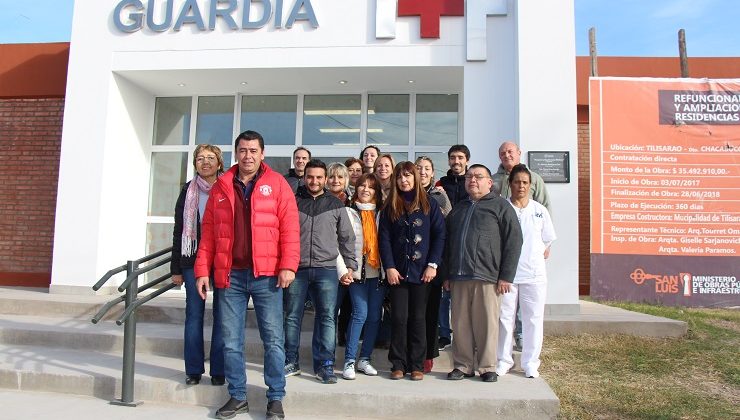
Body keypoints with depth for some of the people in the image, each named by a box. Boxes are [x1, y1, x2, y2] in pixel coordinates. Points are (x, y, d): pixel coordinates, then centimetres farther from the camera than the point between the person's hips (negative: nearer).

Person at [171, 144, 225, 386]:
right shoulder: (188, 191, 9)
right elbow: (178, 230, 10)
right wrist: (176, 268, 6)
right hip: (193, 260, 2)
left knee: (221, 316, 2)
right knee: (194, 314, 5)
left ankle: (218, 370, 12)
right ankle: (193, 370, 16)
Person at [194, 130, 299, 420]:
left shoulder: (277, 184, 1)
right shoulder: (221, 187, 10)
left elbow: (290, 228, -5)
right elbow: (208, 232, 9)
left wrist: (288, 266, -13)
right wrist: (202, 270, 4)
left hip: (266, 275, -3)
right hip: (230, 275, 3)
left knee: (273, 340, 3)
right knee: (231, 341, 10)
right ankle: (237, 396, 25)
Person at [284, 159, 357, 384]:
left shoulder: (335, 205, 10)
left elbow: (347, 238, 13)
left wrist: (350, 265, 7)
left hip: (326, 269, 0)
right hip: (296, 268, 0)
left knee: (327, 317, -2)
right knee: (292, 317, 6)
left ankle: (325, 365, 5)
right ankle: (291, 362, 19)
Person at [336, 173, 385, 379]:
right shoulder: (348, 212, 4)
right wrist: (343, 270, -11)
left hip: (378, 272, 4)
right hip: (357, 271, -3)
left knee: (375, 316, 5)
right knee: (360, 314, -10)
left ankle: (364, 359, 17)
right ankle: (350, 361, 0)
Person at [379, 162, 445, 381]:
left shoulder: (430, 205, 4)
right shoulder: (390, 207, 8)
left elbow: (440, 235, 0)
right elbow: (384, 238, 3)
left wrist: (432, 265, -9)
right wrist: (389, 267, -7)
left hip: (421, 271, -1)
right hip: (397, 271, 1)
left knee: (418, 318, 5)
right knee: (399, 318, 2)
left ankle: (417, 365, 13)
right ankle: (398, 364, 12)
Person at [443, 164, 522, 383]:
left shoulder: (500, 205, 4)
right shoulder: (458, 209, 21)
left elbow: (514, 240, -3)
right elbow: (447, 243, 23)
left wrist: (506, 276, -8)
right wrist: (447, 274, 16)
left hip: (487, 277, -4)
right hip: (459, 277, 5)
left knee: (487, 324, 1)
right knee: (461, 324, 6)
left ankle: (488, 367, 14)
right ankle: (463, 365, 17)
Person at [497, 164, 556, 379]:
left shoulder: (540, 210, 7)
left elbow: (547, 242, 16)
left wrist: (539, 256, 8)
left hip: (534, 274, 1)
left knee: (533, 319, 5)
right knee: (504, 318, 6)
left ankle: (531, 363, 17)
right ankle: (503, 360, 19)